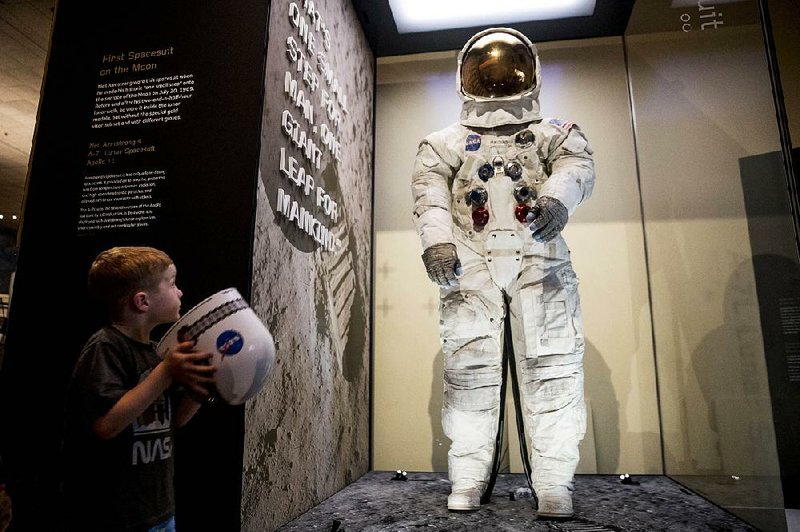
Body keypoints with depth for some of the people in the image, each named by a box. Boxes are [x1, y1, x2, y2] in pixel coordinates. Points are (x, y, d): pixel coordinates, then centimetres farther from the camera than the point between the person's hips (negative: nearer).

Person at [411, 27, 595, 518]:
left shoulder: (554, 133, 22)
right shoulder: (448, 142, 22)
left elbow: (578, 164, 1)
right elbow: (428, 187, 5)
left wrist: (557, 198, -22)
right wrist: (436, 239, -14)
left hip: (539, 260, 1)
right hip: (469, 262, 0)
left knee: (551, 367, -6)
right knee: (470, 367, -4)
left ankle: (555, 484, 2)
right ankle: (468, 481, 5)